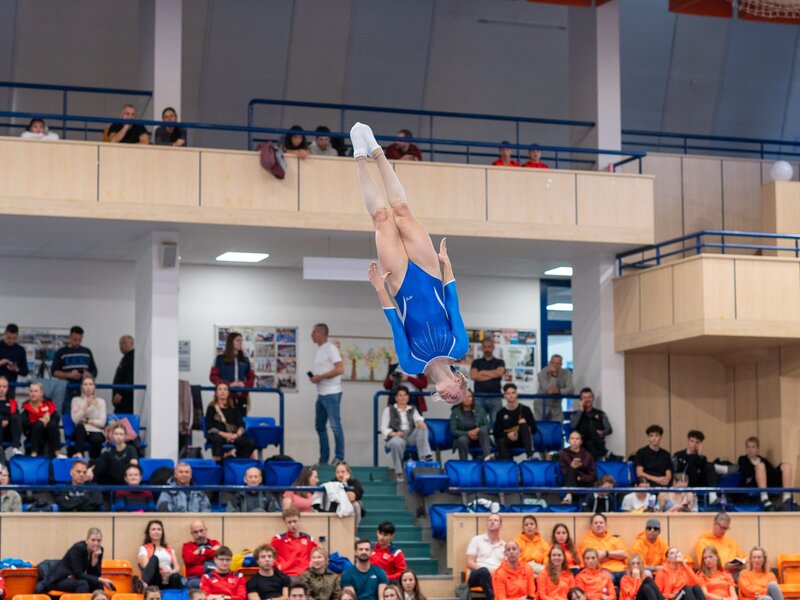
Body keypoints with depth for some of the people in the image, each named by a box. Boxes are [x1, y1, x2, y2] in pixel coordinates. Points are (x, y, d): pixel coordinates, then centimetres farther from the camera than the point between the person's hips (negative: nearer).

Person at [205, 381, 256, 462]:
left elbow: (241, 425, 8)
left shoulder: (234, 408, 15)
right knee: (218, 439, -41)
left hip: (234, 436, 3)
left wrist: (237, 434, -15)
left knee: (251, 443, -24)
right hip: (217, 435, -3)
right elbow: (210, 428, -2)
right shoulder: (211, 408, 5)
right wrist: (224, 434, -17)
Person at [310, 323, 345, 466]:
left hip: (331, 394, -10)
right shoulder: (320, 350, 16)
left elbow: (340, 369, -20)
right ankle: (323, 458, 18)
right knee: (320, 426, 11)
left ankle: (339, 458, -2)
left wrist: (320, 377, -17)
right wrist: (314, 377, 4)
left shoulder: (331, 349, -11)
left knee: (335, 426, -6)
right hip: (321, 394, 10)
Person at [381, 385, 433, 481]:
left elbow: (418, 419, -1)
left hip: (411, 436, 3)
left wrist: (419, 422, -27)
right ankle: (398, 473, -33)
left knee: (422, 428, -29)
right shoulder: (388, 410, 14)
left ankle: (425, 457, -42)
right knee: (397, 443, -41)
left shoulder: (412, 410, 21)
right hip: (396, 437, -3)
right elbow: (384, 428, 5)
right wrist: (393, 433, -17)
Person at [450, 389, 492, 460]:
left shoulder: (479, 409, 5)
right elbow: (453, 431, -5)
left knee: (483, 429, -33)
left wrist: (478, 430, -22)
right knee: (462, 440, -37)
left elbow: (487, 426, 1)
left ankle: (487, 456, -48)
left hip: (480, 438, 1)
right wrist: (467, 433, -21)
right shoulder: (455, 412, 1)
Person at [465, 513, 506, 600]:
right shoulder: (476, 540, 14)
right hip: (477, 576, -2)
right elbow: (470, 563, 4)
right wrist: (488, 571, -13)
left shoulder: (504, 545, 23)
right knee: (484, 571, -40)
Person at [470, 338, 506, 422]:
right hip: (479, 397, 0)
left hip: (495, 397, 0)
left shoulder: (500, 362, 15)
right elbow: (473, 376, -2)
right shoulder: (476, 362, 16)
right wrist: (492, 375, -1)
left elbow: (499, 372, -6)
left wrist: (482, 372, 3)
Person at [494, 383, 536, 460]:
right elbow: (497, 433, 3)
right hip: (509, 440, 1)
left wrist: (524, 425, -19)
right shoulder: (501, 413, 6)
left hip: (523, 440, -1)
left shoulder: (525, 410, 2)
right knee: (501, 442, -33)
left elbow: (534, 429, 3)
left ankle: (530, 455, -44)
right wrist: (507, 435, -17)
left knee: (524, 425, -31)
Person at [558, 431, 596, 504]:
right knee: (571, 470, -33)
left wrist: (580, 478, -13)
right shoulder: (563, 454, 8)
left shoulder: (587, 455, 11)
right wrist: (571, 467, -23)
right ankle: (568, 496, -57)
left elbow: (593, 476, 5)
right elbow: (563, 473, -3)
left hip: (585, 485, 1)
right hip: (569, 485, -1)